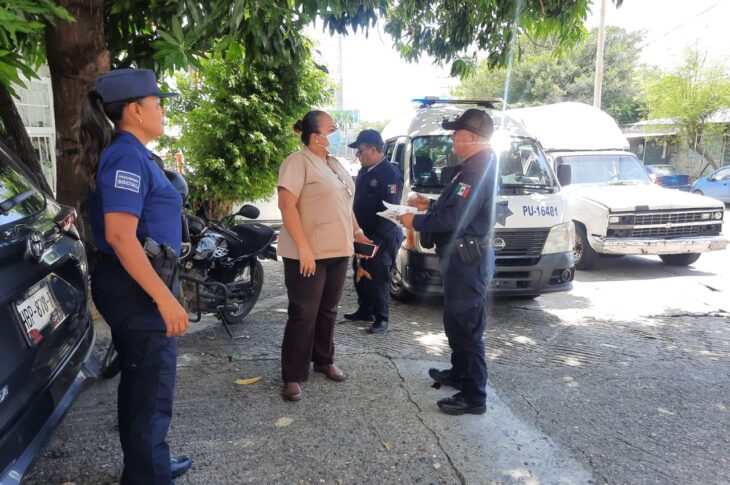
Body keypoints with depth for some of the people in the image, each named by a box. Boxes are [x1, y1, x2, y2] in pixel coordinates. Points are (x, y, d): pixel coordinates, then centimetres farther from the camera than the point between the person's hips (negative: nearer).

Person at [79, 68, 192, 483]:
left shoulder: (132, 154, 13)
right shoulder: (128, 157, -17)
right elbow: (119, 236, -26)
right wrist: (165, 298, -27)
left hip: (135, 285, 10)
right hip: (138, 288, -10)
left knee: (141, 382, 21)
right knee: (152, 387, 1)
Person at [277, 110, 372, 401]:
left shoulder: (334, 164, 16)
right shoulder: (298, 162, -11)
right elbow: (287, 205, -19)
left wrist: (356, 231, 13)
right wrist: (303, 247, -25)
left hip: (337, 251, 8)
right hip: (308, 253, -8)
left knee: (328, 311, 16)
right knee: (304, 315, -3)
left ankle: (324, 361, 31)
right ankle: (292, 377, 7)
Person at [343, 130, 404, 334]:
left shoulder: (390, 174, -17)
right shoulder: (364, 171, 11)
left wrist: (377, 240, -24)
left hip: (382, 238, -9)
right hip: (363, 235, 9)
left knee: (378, 278, -2)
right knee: (360, 273, 15)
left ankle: (381, 319, 10)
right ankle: (364, 310, 30)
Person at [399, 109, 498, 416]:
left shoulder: (478, 171, -20)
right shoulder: (475, 167, 15)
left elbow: (454, 218, -25)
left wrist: (416, 223, -13)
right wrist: (430, 205, 15)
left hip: (468, 258, -11)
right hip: (463, 256, 11)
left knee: (467, 326, -4)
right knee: (456, 320, 22)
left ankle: (473, 396, 6)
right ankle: (459, 373, 39)